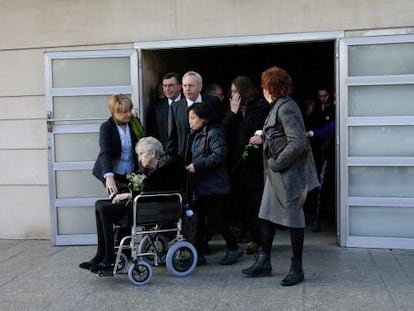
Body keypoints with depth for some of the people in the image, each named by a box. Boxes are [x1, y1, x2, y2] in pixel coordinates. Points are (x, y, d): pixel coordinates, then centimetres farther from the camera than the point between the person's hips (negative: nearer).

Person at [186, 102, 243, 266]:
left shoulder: (214, 133, -13)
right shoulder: (196, 134, 15)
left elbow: (219, 155, -23)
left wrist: (197, 165, -22)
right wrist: (189, 165, 5)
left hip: (212, 185, -9)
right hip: (200, 184, 9)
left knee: (215, 219, -3)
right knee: (198, 219, 9)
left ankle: (234, 248, 16)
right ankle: (198, 254, 17)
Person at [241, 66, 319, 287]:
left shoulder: (286, 108, -17)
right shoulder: (278, 107, 13)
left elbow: (298, 143, -24)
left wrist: (277, 163, -19)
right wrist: (263, 138, 11)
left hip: (289, 173, -10)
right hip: (277, 172, 10)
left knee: (293, 219, 2)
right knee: (265, 216, 12)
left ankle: (297, 269, 15)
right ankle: (263, 262, 24)